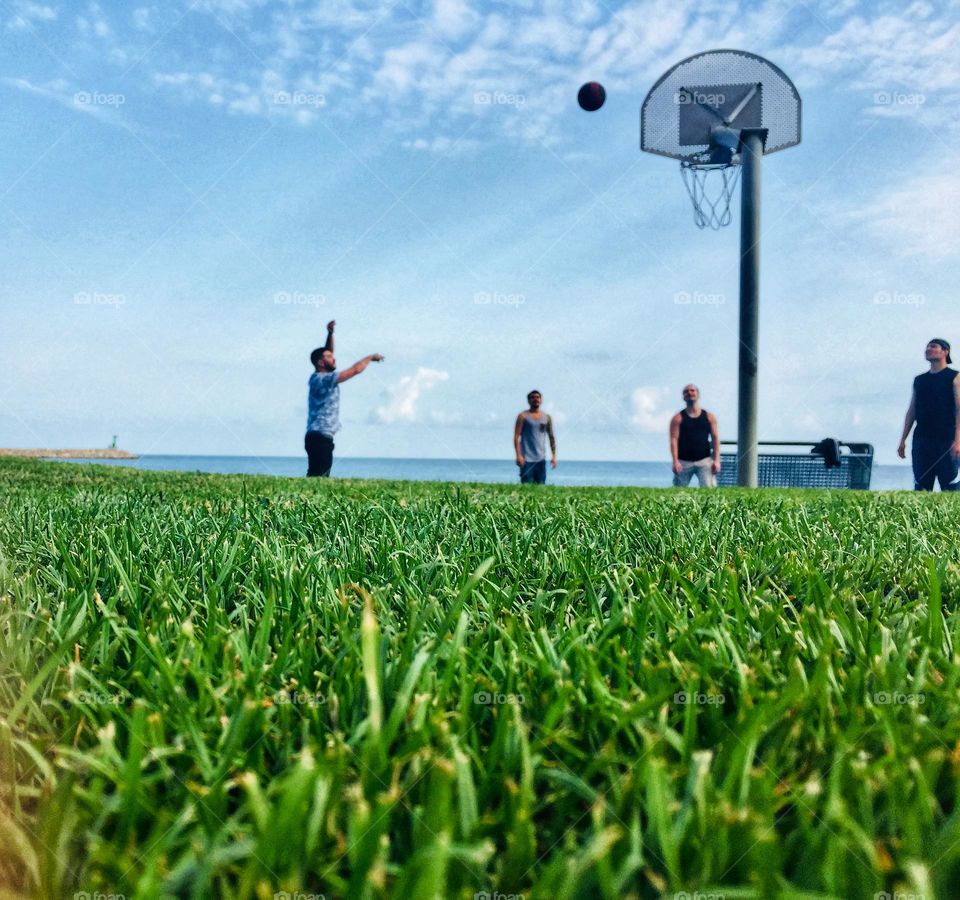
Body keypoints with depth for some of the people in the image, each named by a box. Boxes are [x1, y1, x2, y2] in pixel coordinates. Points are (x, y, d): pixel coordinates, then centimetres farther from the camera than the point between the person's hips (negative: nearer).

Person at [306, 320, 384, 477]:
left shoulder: (320, 378, 14)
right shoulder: (323, 379, -12)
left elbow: (327, 352, 23)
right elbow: (355, 369, -11)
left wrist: (330, 333, 10)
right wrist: (371, 357, 3)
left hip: (320, 437, 10)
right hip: (320, 437, -10)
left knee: (318, 477, 6)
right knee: (317, 477, -14)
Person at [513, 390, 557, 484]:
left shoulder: (547, 417, 12)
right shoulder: (523, 416, 0)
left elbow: (551, 437, 16)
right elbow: (516, 437, -5)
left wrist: (554, 455, 8)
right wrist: (518, 455, -15)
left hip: (541, 459, 4)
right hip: (527, 459, -4)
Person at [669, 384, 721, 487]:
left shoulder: (709, 417, 9)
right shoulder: (678, 418, 3)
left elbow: (715, 439, 6)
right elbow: (674, 440, -5)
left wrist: (716, 460, -4)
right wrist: (675, 461, -16)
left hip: (705, 460, 1)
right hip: (683, 461, 0)